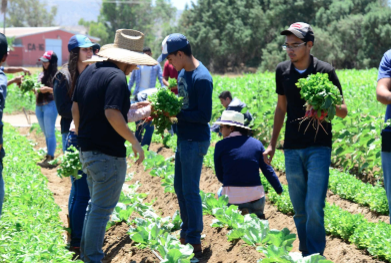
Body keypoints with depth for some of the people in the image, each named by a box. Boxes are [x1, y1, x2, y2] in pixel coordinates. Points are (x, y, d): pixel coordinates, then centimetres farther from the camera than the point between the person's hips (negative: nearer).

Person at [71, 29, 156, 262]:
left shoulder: (89, 72, 9)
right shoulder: (116, 77, -19)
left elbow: (75, 107, 15)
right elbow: (112, 114, -29)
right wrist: (135, 142, -20)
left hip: (87, 151, 9)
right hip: (108, 154, -9)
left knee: (96, 205, 23)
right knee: (102, 209, 0)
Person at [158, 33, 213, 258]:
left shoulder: (202, 78, -20)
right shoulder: (182, 73, 8)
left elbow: (204, 116, -21)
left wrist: (176, 114, -19)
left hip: (195, 141, -9)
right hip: (184, 139, 9)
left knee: (190, 191, -3)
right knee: (180, 187, 17)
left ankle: (195, 243, 5)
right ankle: (186, 235, 29)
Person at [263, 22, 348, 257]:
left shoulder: (325, 71, -8)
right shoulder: (283, 71, 4)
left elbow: (343, 112, -2)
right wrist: (272, 145, 17)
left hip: (319, 147, -4)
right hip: (292, 149, 4)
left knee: (314, 207, -12)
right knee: (299, 210, 8)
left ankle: (316, 255, -4)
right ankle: (306, 256, 18)